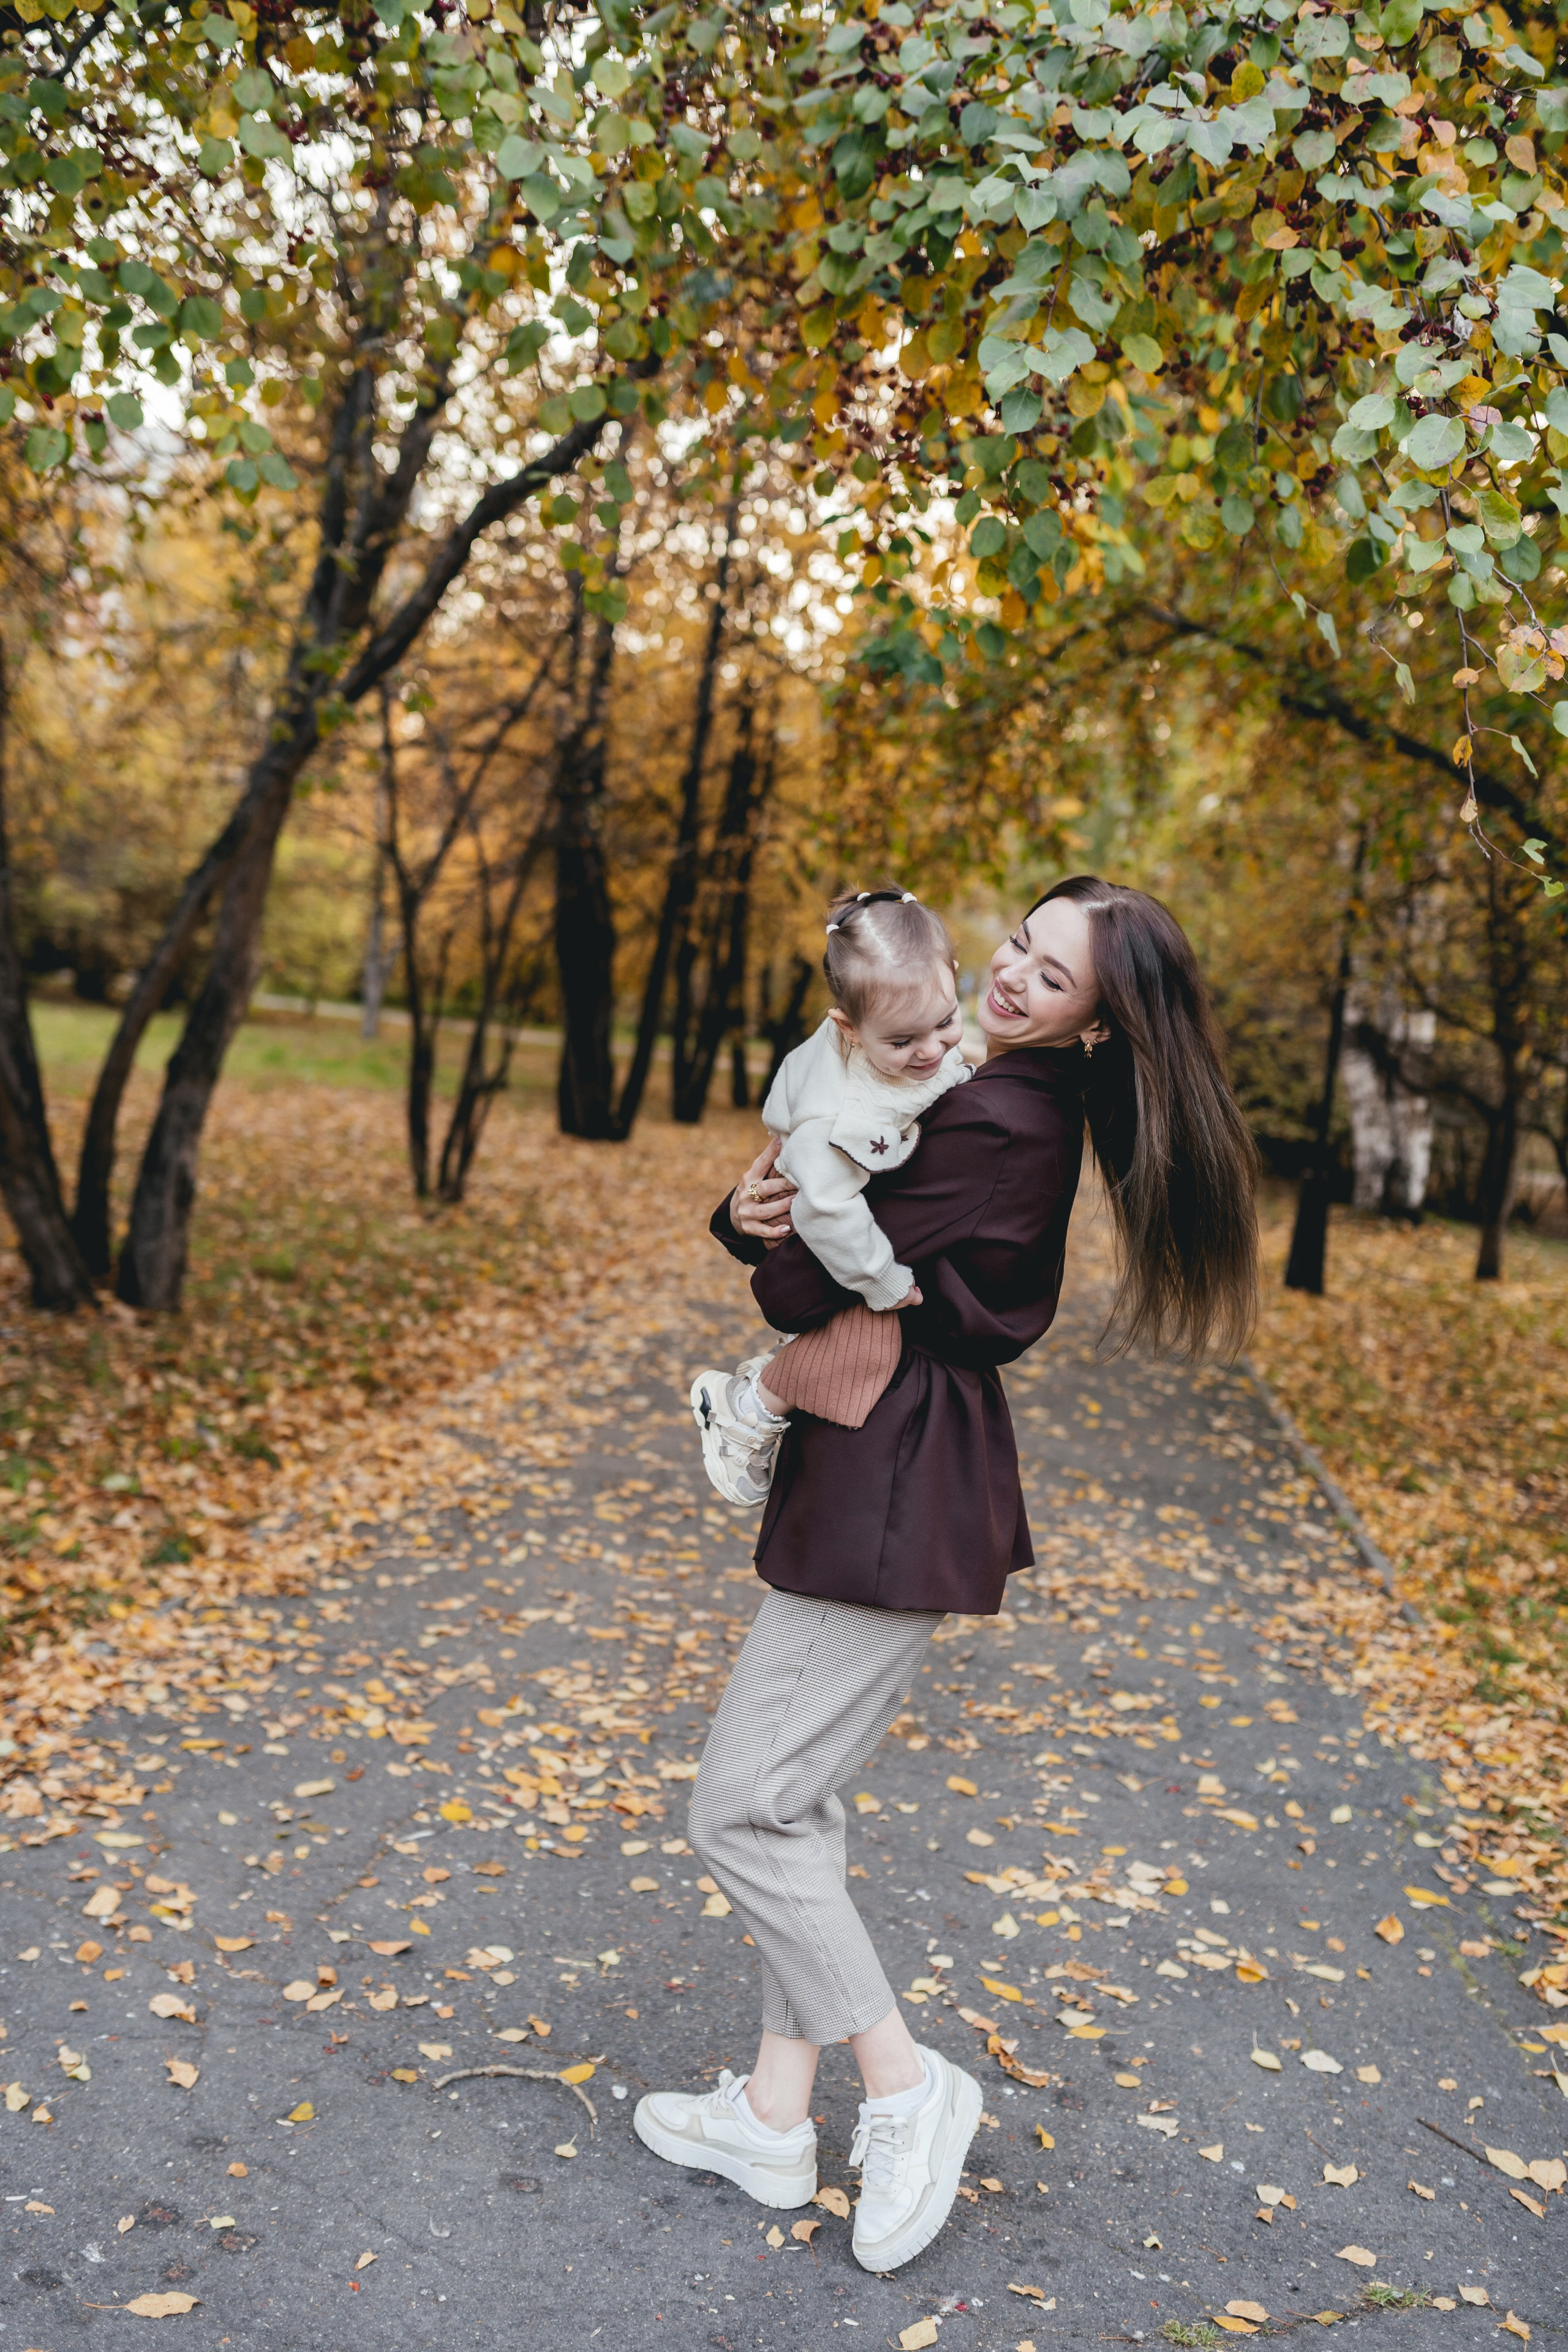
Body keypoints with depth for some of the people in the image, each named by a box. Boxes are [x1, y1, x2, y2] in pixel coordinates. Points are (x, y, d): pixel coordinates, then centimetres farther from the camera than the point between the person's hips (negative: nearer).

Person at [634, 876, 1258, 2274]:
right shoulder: (999, 1093, 10)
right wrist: (756, 1208, -12)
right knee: (792, 1795, 17)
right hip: (869, 1487, 10)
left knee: (743, 1806, -1)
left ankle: (906, 2086, 15)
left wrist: (787, 1223, 1)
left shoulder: (995, 1125, -22)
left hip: (897, 1504, -10)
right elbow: (788, 1238, 11)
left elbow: (811, 1295, -20)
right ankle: (777, 2110, 30)